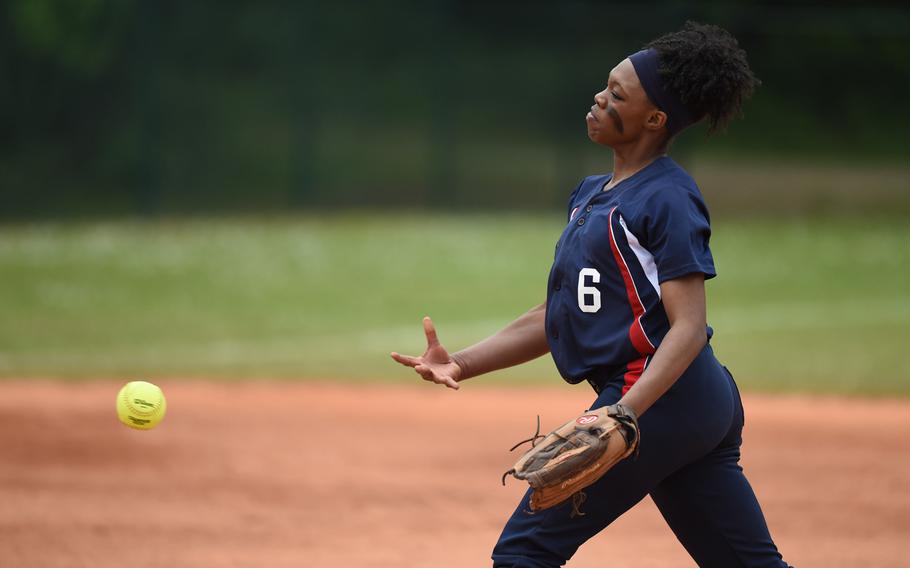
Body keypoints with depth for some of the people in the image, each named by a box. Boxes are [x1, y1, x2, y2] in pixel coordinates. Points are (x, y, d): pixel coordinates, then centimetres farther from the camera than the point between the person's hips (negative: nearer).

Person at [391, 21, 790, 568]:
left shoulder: (669, 199, -11)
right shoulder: (591, 194, 18)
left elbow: (689, 326, -18)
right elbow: (555, 318, 20)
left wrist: (623, 413, -31)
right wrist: (462, 364, 8)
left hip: (664, 396, -10)